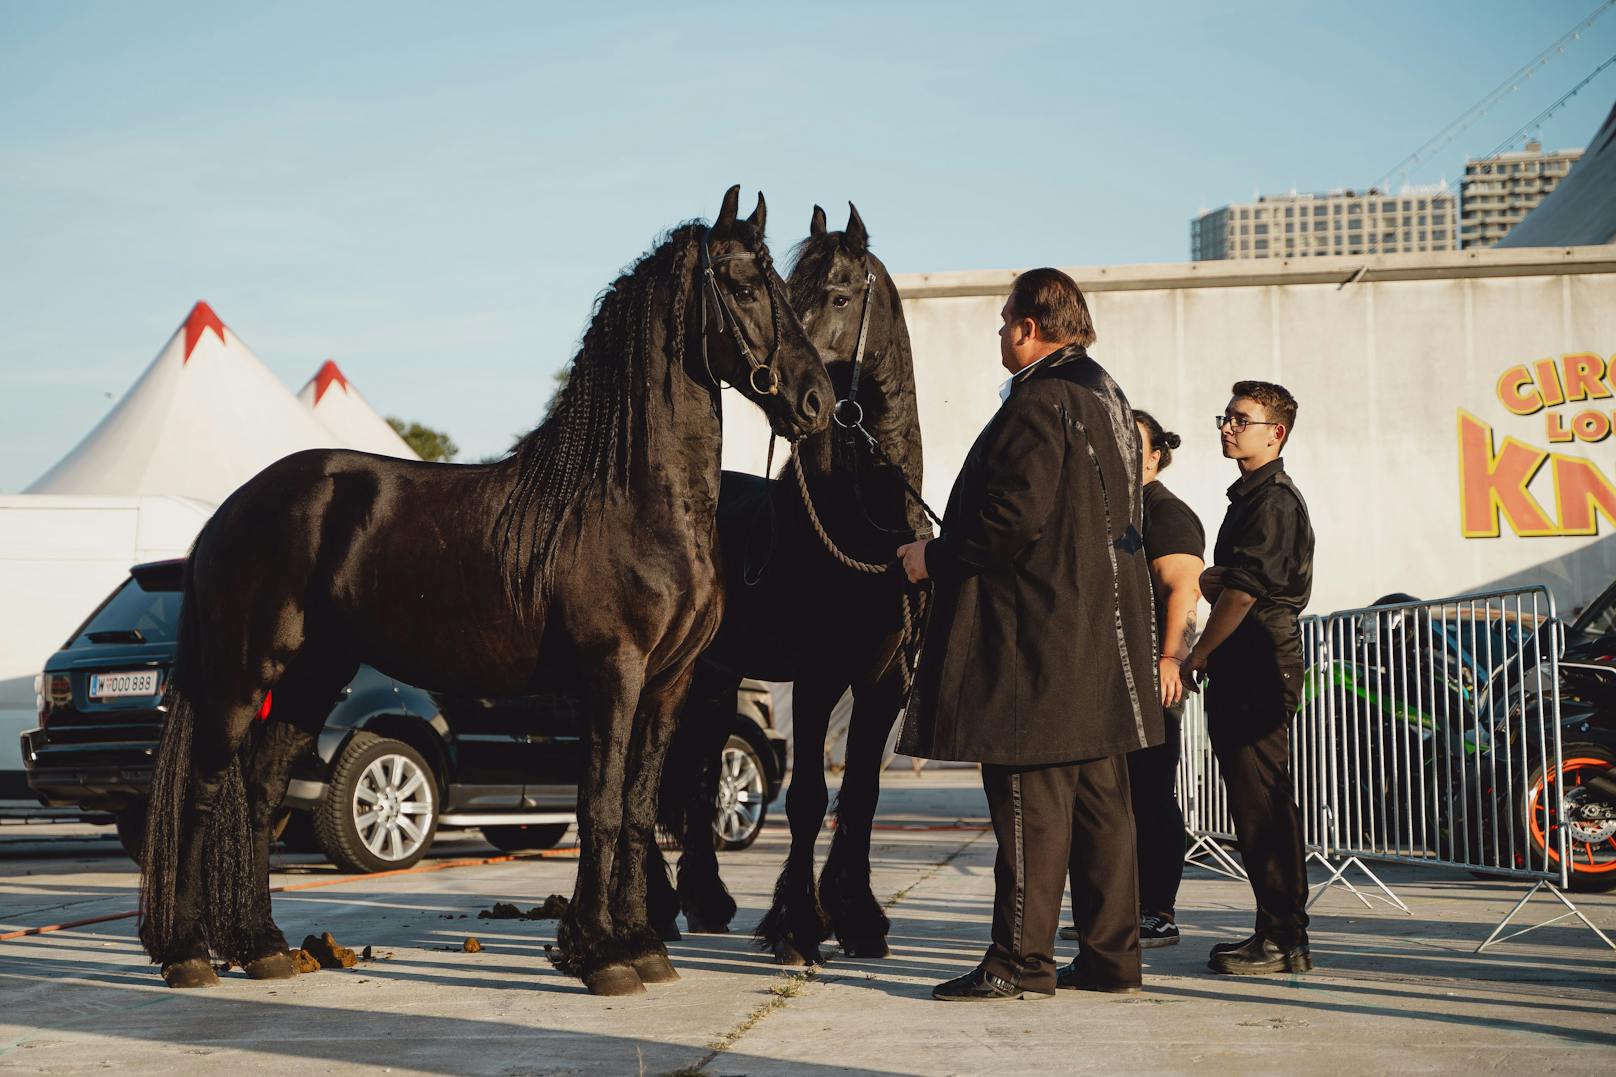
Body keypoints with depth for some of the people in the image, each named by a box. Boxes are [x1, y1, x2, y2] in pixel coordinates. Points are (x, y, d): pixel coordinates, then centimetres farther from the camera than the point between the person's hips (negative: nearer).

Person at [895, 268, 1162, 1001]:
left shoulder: (1039, 402, -13)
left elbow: (1015, 515, -22)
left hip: (1038, 635, -10)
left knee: (1029, 799, -6)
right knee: (1100, 797, 11)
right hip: (1102, 636, 10)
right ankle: (1111, 954, 16)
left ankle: (1022, 960, -3)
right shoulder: (1105, 398, 17)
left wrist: (935, 555, -8)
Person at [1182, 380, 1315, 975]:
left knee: (1262, 803, -10)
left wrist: (1197, 655, -10)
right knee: (1254, 803, 11)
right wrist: (1195, 574, 4)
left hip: (1263, 664, -11)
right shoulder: (1251, 497, 21)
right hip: (1242, 669, 11)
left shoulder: (1274, 500, -12)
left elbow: (1243, 592, -18)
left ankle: (1284, 940, -8)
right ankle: (1276, 932, 16)